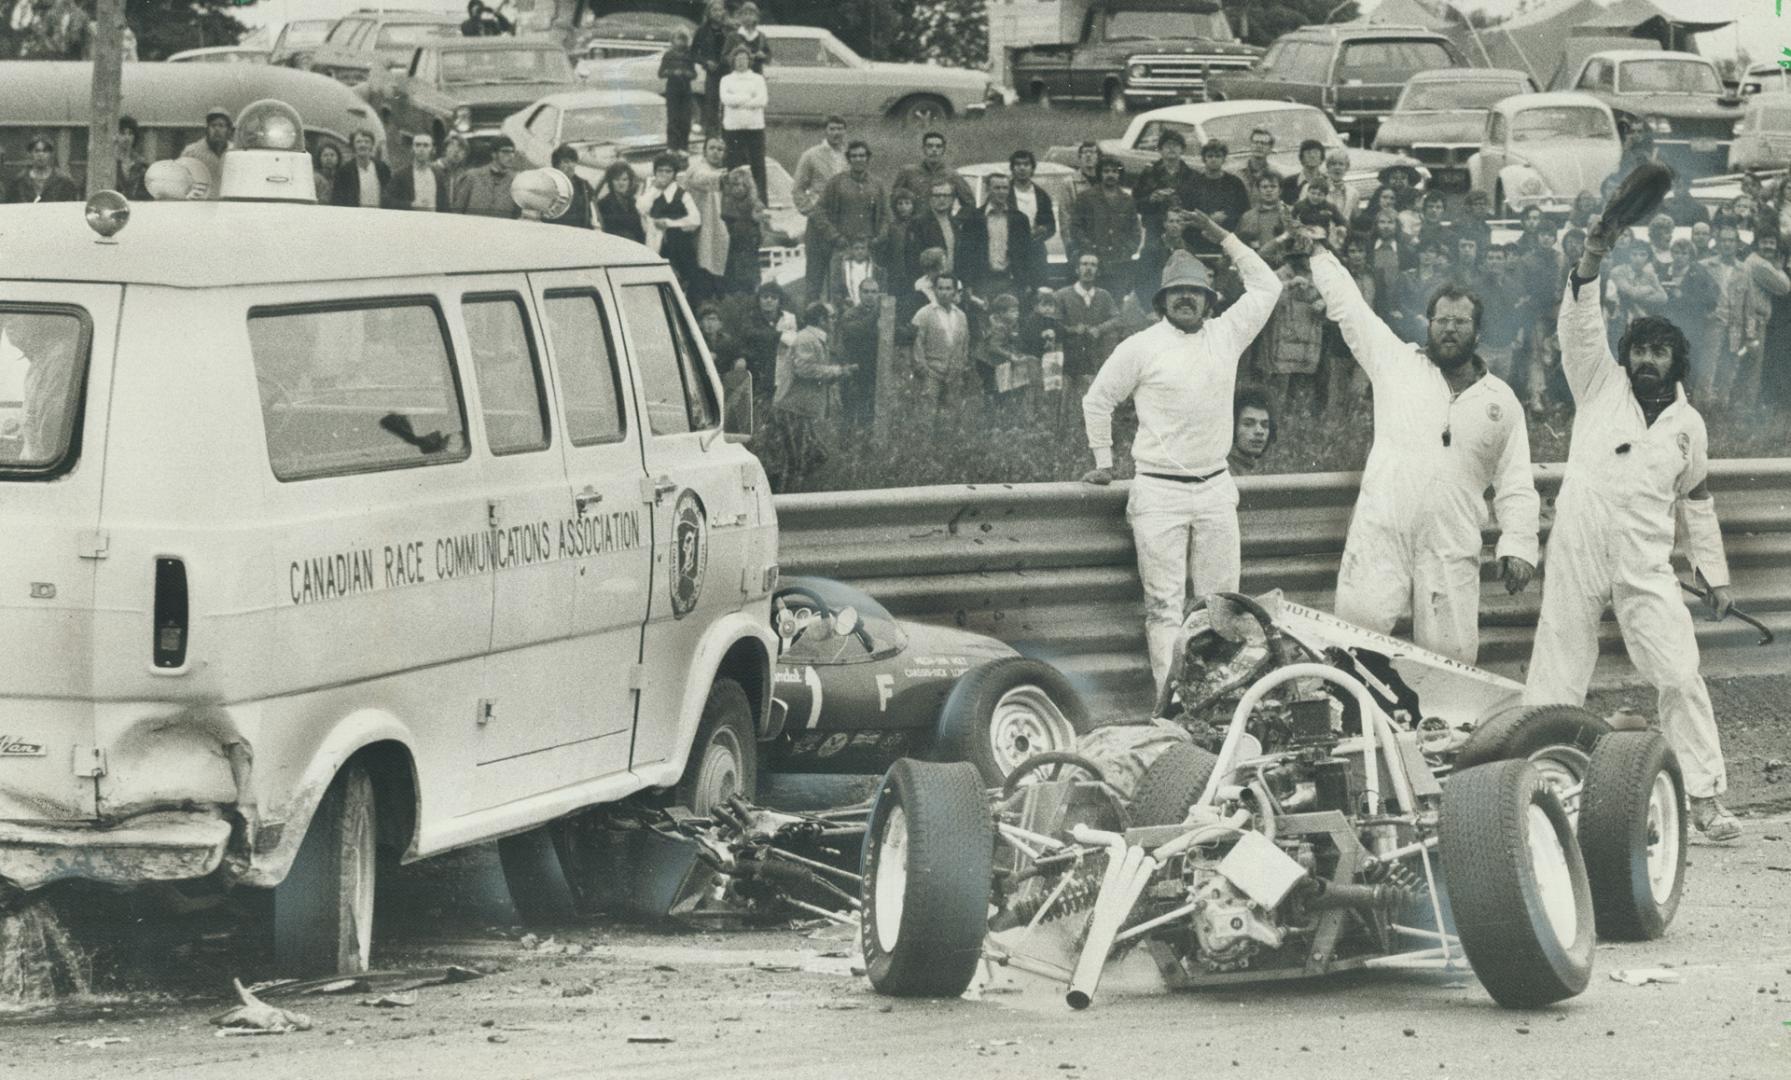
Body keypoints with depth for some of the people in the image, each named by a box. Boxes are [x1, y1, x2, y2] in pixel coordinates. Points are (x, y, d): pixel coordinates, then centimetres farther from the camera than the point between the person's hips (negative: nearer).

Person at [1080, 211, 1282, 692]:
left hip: (1215, 489, 4)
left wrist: (1224, 239, 13)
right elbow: (1097, 401, 11)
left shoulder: (1225, 335, 8)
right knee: (1164, 603, -6)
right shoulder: (1141, 347, 0)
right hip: (1159, 492, -4)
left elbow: (1266, 287, 16)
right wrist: (1103, 461, 13)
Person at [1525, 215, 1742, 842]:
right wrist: (1590, 264, -22)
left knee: (1680, 676, -7)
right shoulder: (1600, 385, 8)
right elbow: (1579, 327, -6)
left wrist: (1715, 575, 19)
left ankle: (1704, 797, -4)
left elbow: (1696, 499, 21)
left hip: (1645, 566, 1)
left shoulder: (1688, 424, 13)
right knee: (1557, 678, 0)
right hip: (1577, 554, -1)